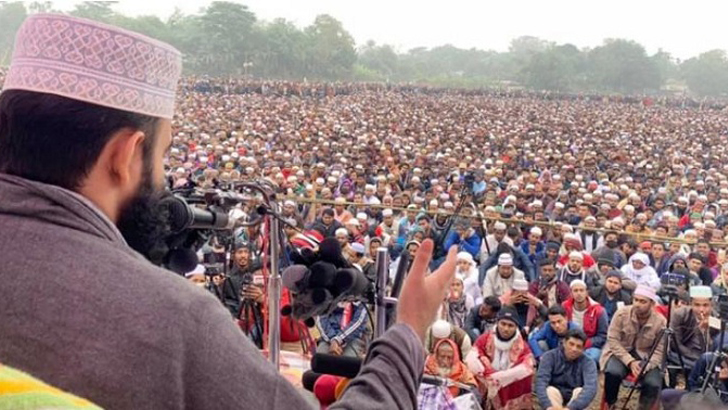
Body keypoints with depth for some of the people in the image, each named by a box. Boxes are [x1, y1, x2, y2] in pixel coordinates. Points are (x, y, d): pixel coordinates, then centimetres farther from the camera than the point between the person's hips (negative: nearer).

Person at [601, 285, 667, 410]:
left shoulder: (661, 321, -11)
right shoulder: (622, 313, -12)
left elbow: (659, 351, -9)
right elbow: (613, 340, -12)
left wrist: (645, 366, -27)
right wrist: (630, 362, -22)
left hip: (645, 358, 1)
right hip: (621, 353, 0)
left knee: (654, 384, -27)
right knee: (613, 372, -31)